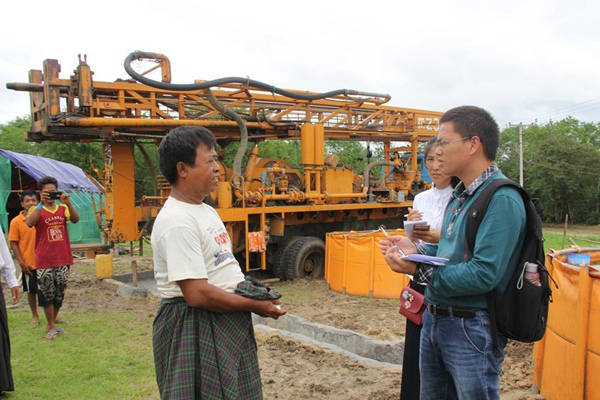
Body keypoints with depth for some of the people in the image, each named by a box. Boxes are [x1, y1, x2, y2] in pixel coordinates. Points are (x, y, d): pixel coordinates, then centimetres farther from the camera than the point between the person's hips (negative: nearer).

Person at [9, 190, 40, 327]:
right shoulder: (16, 221, -7)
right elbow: (13, 243, -5)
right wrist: (21, 262, -10)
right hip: (29, 263, -2)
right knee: (31, 291, 10)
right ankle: (35, 316, 27)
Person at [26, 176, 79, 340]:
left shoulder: (63, 208, 8)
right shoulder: (36, 210, 1)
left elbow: (75, 219, -11)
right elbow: (29, 223, -20)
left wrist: (67, 202, -22)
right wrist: (41, 204, -22)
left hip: (63, 259, 3)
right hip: (44, 261, -3)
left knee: (59, 293, 12)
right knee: (47, 294, 1)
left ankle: (51, 323, 29)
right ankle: (51, 326, 14)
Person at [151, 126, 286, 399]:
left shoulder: (206, 210, 11)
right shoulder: (177, 222, -22)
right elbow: (197, 293, -26)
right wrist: (253, 305, -17)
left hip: (227, 324, 10)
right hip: (194, 329, -10)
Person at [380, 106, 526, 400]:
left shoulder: (501, 199, -20)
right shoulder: (460, 194, 11)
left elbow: (484, 274, -27)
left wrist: (420, 270, -23)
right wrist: (418, 250, -1)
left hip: (471, 329, -9)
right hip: (433, 320, 9)